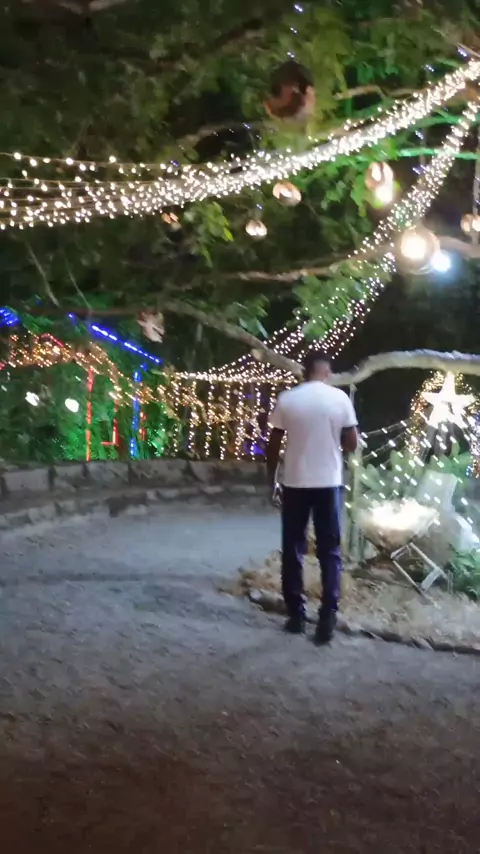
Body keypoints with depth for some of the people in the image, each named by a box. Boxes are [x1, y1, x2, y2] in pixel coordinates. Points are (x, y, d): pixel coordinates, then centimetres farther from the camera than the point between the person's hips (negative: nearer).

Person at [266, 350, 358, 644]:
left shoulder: (287, 399, -3)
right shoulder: (340, 398, -5)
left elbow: (274, 444, 0)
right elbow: (352, 444, -2)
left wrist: (271, 477, 13)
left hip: (295, 483, 0)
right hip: (329, 483, 0)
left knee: (293, 549, 10)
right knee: (330, 550, 8)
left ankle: (296, 615, 14)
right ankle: (328, 616, 3)